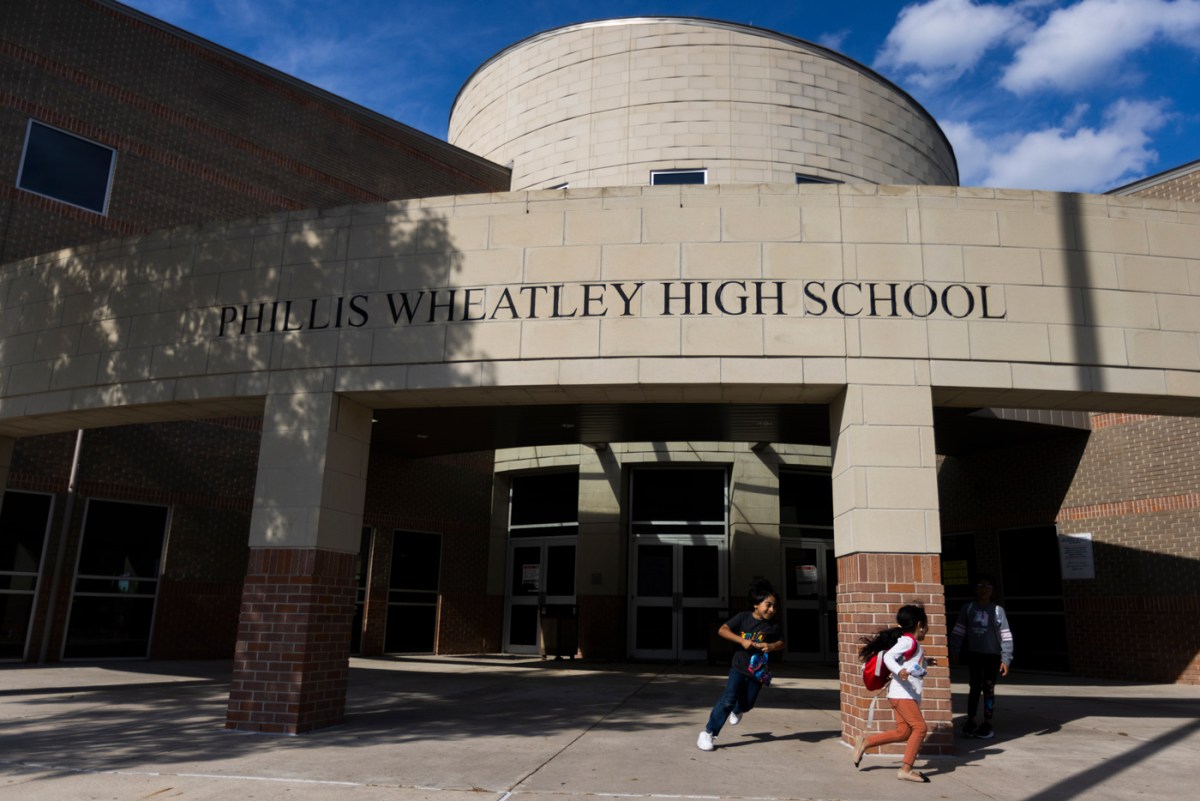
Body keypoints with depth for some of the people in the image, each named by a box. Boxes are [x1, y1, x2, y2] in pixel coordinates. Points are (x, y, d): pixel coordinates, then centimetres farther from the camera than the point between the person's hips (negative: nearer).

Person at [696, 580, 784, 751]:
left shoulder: (773, 626, -3)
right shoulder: (743, 617, -10)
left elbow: (781, 643, 12)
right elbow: (722, 630, -14)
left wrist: (771, 646, -11)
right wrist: (742, 640, -25)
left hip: (758, 671, 3)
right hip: (739, 667, -3)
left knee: (748, 702, 15)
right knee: (728, 699, -14)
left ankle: (738, 711, 54)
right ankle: (708, 733, -6)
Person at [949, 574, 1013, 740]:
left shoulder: (997, 610, -6)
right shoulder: (967, 608, -1)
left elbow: (1006, 636, -6)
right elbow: (958, 631, 1)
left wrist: (1006, 659, -10)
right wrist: (954, 652, -4)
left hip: (992, 655, -1)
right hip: (974, 654, 1)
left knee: (988, 689, 6)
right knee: (974, 687, 7)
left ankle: (987, 724, 16)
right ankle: (970, 721, 17)